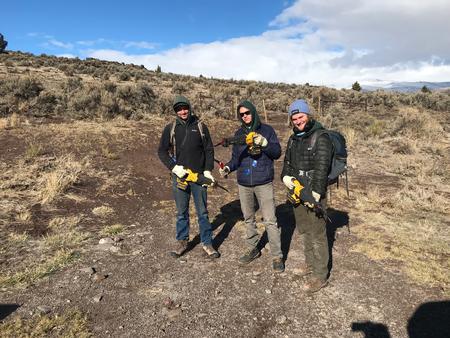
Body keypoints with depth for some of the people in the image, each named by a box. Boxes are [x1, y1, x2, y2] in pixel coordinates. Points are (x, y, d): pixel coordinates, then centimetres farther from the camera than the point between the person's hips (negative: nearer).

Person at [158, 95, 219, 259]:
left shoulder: (200, 127, 2)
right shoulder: (170, 128, 2)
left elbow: (209, 150, 3)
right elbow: (162, 151, 2)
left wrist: (208, 170, -8)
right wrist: (174, 167, -12)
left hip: (199, 176, 0)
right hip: (179, 176, 1)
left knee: (202, 212, 7)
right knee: (181, 212, 12)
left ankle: (207, 242, 18)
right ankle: (182, 241, 27)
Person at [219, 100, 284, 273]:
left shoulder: (267, 130, 0)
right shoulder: (238, 134, 9)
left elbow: (277, 153, -5)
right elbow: (236, 158, 11)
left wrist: (264, 142, -20)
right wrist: (228, 168, -8)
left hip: (264, 183, -4)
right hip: (244, 184, 4)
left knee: (270, 220, -5)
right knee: (248, 219, 16)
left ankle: (277, 256, 5)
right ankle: (252, 249, 32)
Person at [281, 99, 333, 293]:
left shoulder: (321, 138, -13)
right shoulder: (293, 139, 13)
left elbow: (321, 168, -21)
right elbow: (287, 162, 20)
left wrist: (315, 194, -28)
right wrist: (286, 176, -1)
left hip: (314, 195, -8)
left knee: (317, 235, -2)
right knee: (304, 231, 20)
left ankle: (320, 275, 10)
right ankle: (310, 263, 38)